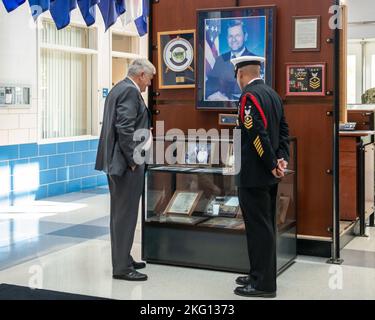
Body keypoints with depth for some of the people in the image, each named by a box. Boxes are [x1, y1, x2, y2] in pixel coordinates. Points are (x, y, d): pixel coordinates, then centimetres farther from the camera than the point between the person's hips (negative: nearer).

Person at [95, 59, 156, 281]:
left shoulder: (119, 88, 16)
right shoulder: (130, 91, -15)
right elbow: (125, 128, -22)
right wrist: (133, 160, -18)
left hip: (117, 161, 11)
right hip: (126, 162, -11)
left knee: (121, 213, 16)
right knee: (125, 214, -5)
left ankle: (123, 259, 26)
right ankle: (122, 267, 1)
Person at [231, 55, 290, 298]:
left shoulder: (249, 95, -15)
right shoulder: (273, 94, 13)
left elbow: (258, 134, -22)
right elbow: (283, 130, 11)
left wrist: (272, 165, -15)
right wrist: (282, 159, 2)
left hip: (254, 175, -9)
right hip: (269, 175, 9)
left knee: (259, 227, -3)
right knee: (266, 225, 15)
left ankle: (263, 284, 3)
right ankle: (263, 275, 25)